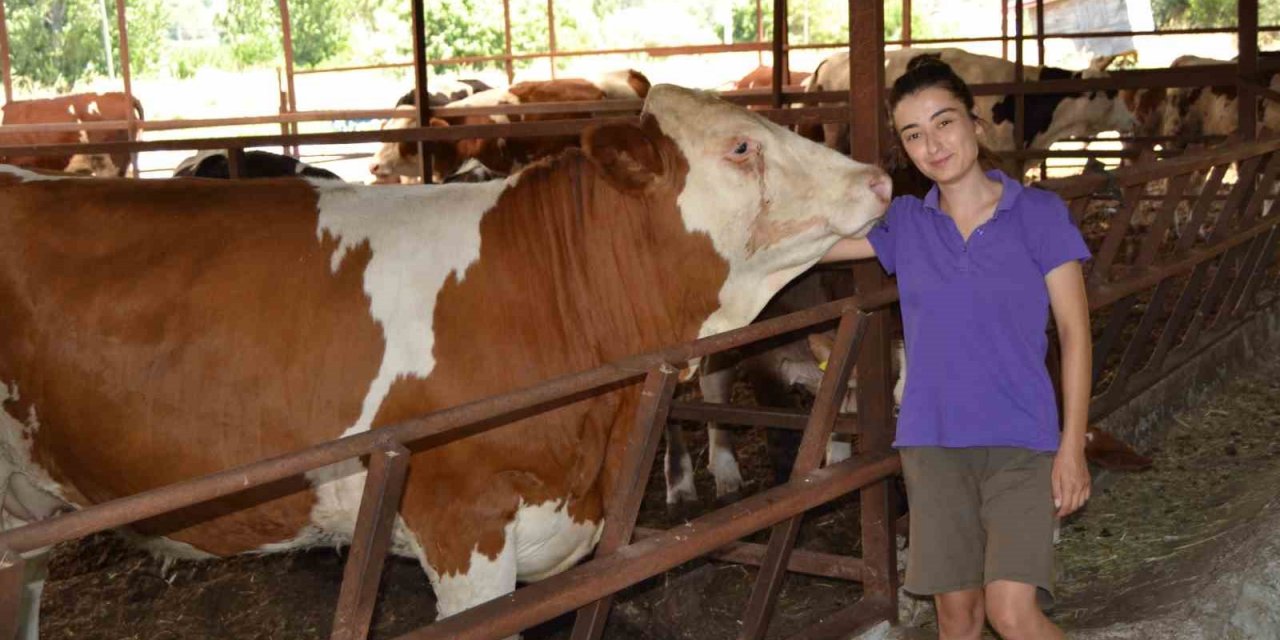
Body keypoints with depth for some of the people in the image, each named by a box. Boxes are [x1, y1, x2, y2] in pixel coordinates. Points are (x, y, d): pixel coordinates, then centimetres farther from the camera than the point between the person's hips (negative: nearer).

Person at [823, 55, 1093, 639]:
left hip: (1022, 443, -3)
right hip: (933, 443, 3)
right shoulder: (902, 222, 4)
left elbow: (1074, 333, -3)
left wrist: (1072, 447, -7)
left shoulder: (1038, 214, -4)